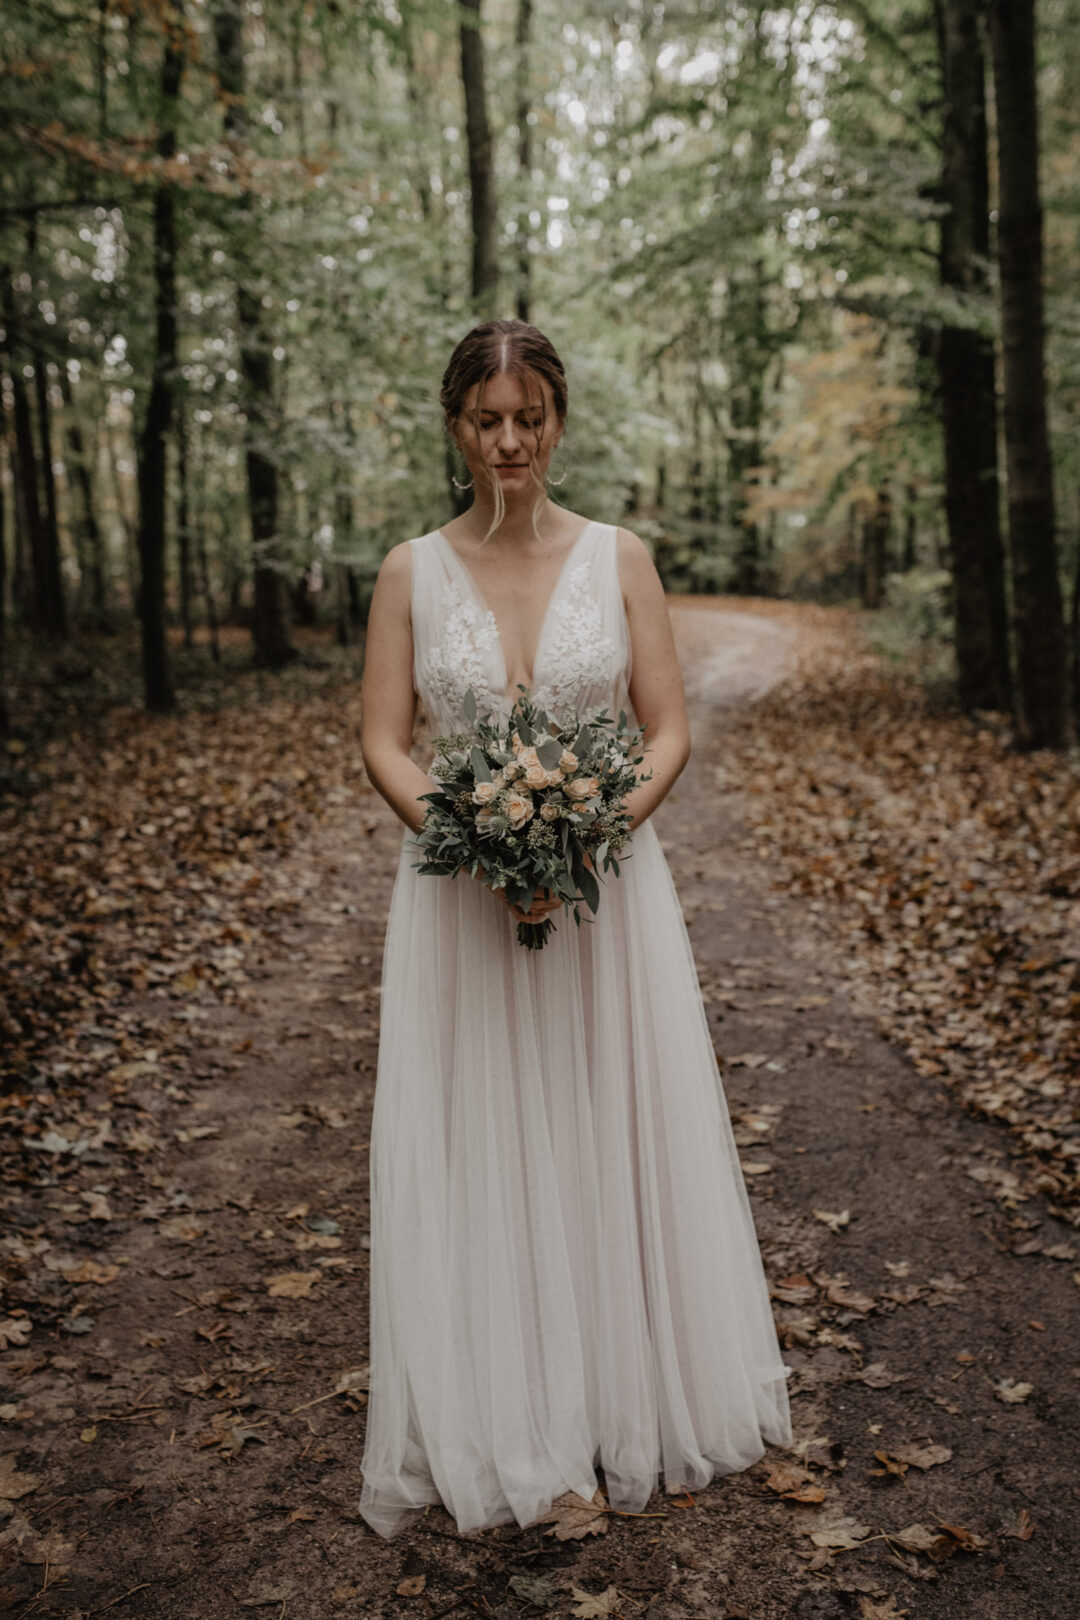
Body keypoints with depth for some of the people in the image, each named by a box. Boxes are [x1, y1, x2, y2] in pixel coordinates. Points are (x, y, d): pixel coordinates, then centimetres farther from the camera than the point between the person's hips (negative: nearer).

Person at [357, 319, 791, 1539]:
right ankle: (494, 1423, 25)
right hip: (460, 899, 0)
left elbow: (670, 732, 0)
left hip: (608, 891, 0)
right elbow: (384, 744, -2)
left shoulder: (619, 558, 2)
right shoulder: (412, 571, 2)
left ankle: (633, 1404, 29)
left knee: (618, 1143, 9)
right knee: (474, 1156, 6)